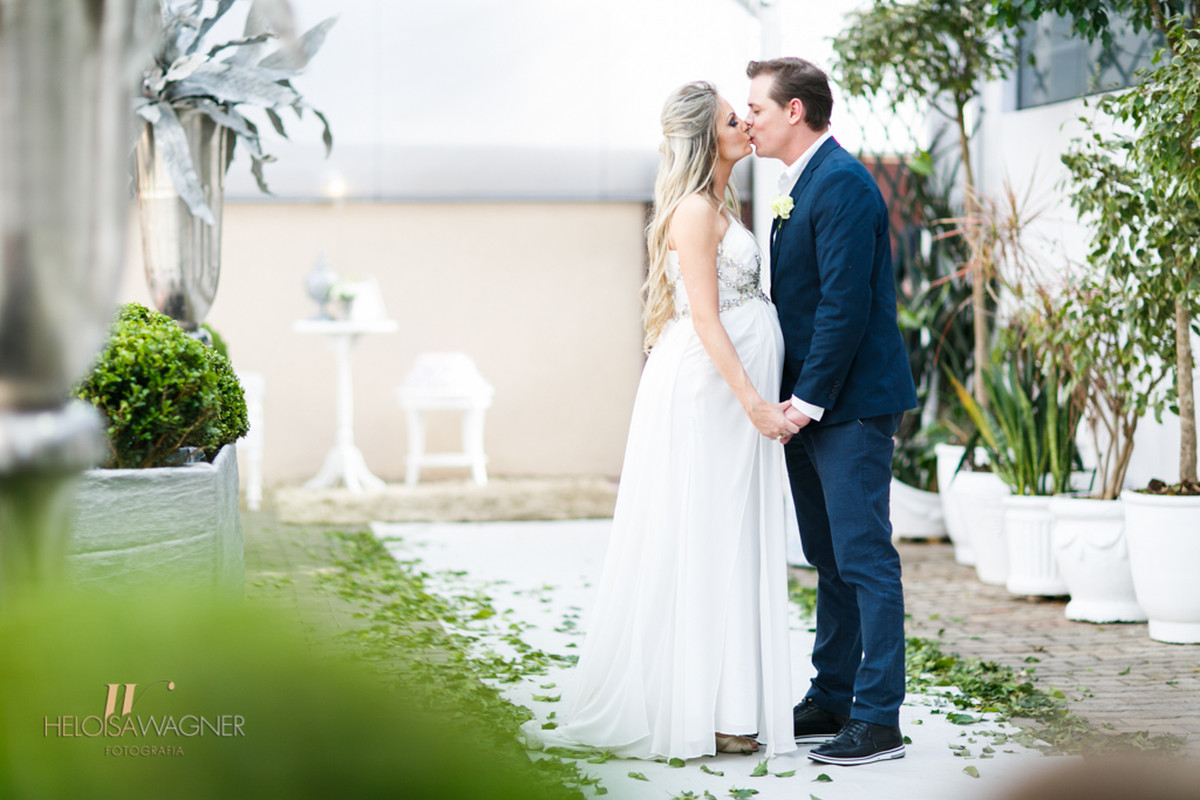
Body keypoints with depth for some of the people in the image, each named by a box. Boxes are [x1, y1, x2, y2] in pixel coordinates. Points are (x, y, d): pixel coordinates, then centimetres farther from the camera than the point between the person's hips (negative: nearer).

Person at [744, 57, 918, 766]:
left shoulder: (842, 182, -15)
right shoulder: (803, 183, 16)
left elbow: (846, 303, -21)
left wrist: (808, 399, -19)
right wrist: (796, 396, 13)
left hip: (850, 403, -10)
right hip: (812, 404, 10)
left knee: (864, 557, -7)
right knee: (830, 559, 15)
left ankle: (880, 719, -4)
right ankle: (832, 701, 23)